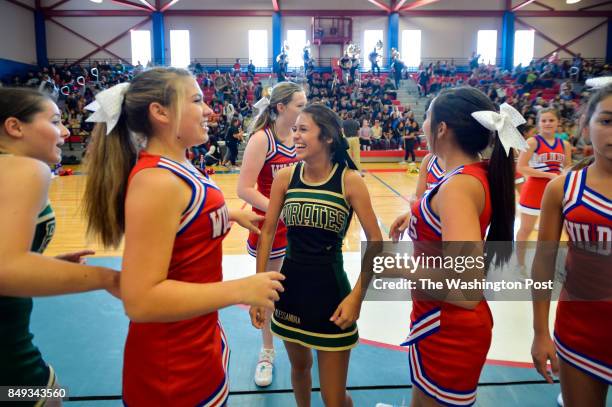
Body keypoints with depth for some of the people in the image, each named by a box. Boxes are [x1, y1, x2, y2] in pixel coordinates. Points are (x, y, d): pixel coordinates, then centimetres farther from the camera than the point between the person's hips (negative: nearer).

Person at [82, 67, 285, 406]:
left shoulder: (172, 168, 2)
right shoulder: (156, 180, -27)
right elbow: (140, 300, -31)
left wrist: (232, 215, 18)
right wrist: (240, 290, -28)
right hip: (174, 365, -9)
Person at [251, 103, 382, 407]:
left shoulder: (349, 180, -13)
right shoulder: (285, 177, -4)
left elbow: (375, 242, -10)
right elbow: (267, 233, 1)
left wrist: (357, 296, -16)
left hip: (330, 288, -3)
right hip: (290, 286, 3)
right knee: (299, 366, 25)